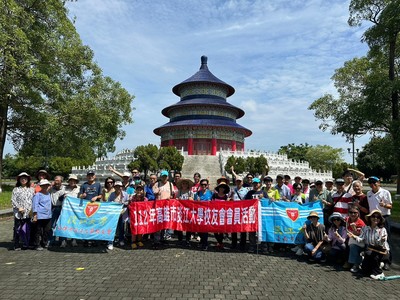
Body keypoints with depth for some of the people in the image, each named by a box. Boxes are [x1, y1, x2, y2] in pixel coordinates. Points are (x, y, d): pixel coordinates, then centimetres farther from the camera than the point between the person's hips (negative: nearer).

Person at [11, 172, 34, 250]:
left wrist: (32, 209, -3)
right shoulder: (16, 189, 6)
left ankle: (26, 244, 11)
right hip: (19, 213, -1)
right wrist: (19, 207, -12)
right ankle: (16, 245, 13)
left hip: (29, 213, 2)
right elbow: (13, 200, 0)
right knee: (18, 229, 2)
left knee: (28, 229, 1)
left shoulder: (31, 189, 11)